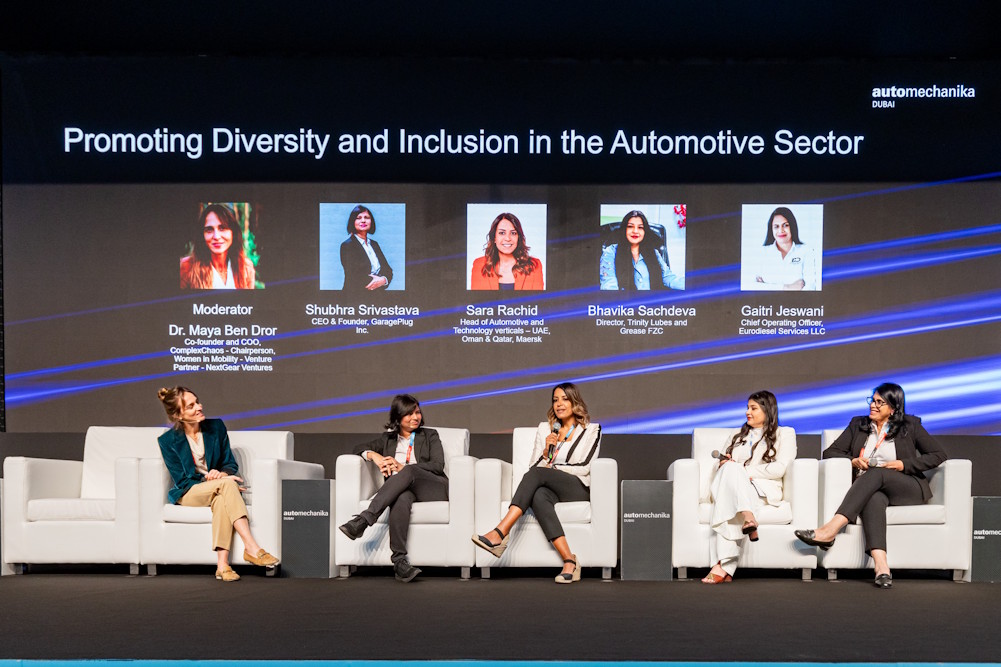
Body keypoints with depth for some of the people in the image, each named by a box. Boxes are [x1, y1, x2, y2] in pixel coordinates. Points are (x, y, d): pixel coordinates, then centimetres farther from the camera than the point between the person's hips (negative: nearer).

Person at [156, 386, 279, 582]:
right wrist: (217, 480, -20)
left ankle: (222, 565, -44)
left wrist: (222, 473, -17)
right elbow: (182, 481, -7)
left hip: (216, 490, 2)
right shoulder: (168, 441, -6)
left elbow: (231, 464, 8)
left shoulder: (216, 427, 2)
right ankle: (252, 548, -41)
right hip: (187, 494, -2)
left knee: (221, 500, -37)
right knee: (226, 484, -33)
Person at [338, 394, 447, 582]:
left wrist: (403, 467, -8)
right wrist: (374, 455, -7)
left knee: (409, 472, -36)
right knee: (401, 498, -39)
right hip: (401, 488, 1)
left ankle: (363, 520, -46)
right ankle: (399, 560, -51)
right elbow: (359, 448, 17)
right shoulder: (388, 439, 26)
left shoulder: (430, 435, 20)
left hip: (434, 488, -1)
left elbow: (438, 466, 4)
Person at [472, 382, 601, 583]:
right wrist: (546, 451, -4)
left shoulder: (591, 430, 12)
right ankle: (569, 562, -48)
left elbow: (584, 467, 0)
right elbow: (534, 465, 14)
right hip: (551, 488, 3)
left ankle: (500, 533, -47)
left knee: (537, 474, -33)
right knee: (539, 497, -37)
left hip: (578, 489, -3)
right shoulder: (545, 429, 22)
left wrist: (553, 467, -1)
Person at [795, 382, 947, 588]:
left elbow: (938, 455, 6)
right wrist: (854, 461, -5)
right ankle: (881, 567, -57)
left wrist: (903, 465, -6)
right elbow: (830, 453, 15)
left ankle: (830, 530, -48)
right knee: (874, 498, -38)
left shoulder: (910, 426, 11)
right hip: (871, 489, 2)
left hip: (908, 489, -2)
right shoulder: (858, 425, 19)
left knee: (876, 473, -35)